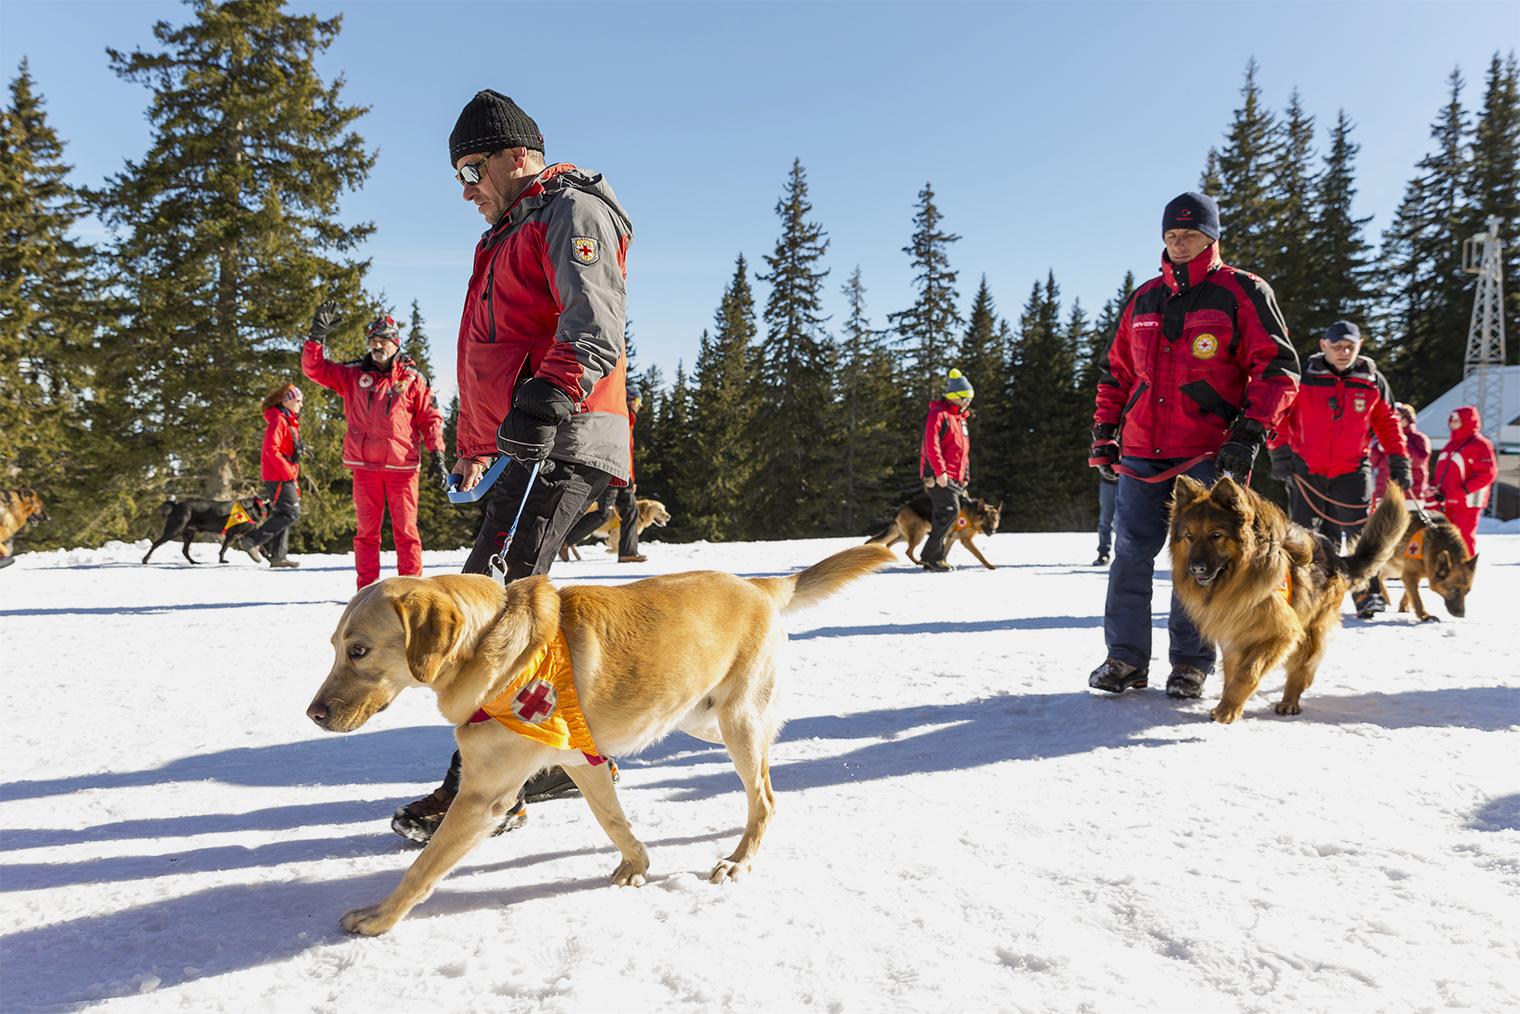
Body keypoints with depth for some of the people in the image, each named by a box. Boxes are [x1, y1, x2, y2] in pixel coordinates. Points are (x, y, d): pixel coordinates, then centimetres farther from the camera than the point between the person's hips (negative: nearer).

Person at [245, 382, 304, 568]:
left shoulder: (289, 421, 19)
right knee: (291, 512, -12)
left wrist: (293, 479, 18)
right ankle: (253, 539, -7)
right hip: (279, 476, -10)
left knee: (282, 514, 9)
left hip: (284, 476, 10)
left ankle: (278, 556, 11)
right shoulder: (278, 420, -12)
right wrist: (288, 473, -20)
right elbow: (271, 449, -21)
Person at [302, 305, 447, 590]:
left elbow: (431, 419, 5)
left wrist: (437, 457, -3)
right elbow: (314, 368, 10)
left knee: (405, 529, 0)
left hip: (402, 465, -2)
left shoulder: (413, 379, 6)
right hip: (364, 465, 2)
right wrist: (318, 335, -4)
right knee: (367, 530, 5)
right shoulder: (353, 375, 12)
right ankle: (367, 588, 10)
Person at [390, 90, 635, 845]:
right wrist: (474, 449, 32)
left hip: (564, 442, -10)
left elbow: (595, 326, -21)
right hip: (525, 443, 10)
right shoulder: (512, 235, 29)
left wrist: (548, 399, -35)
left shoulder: (571, 211, -3)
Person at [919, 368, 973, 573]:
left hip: (955, 478, 9)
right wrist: (940, 471, -24)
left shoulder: (960, 418, 23)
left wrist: (965, 476, 21)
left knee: (942, 517, 6)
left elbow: (963, 451, 28)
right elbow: (931, 444, -17)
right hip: (939, 476, -9)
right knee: (950, 511, -18)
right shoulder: (938, 413, -7)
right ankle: (932, 555, -15)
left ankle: (932, 560, 10)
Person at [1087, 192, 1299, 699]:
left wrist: (1248, 434, -13)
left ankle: (1191, 661, 12)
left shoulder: (1242, 292, 2)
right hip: (1140, 453, 4)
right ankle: (1126, 657, 10)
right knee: (1131, 553, 2)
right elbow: (1116, 371, 21)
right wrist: (1103, 434, 14)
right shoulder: (1144, 299, 16)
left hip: (1207, 454, -4)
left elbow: (1276, 367, -3)